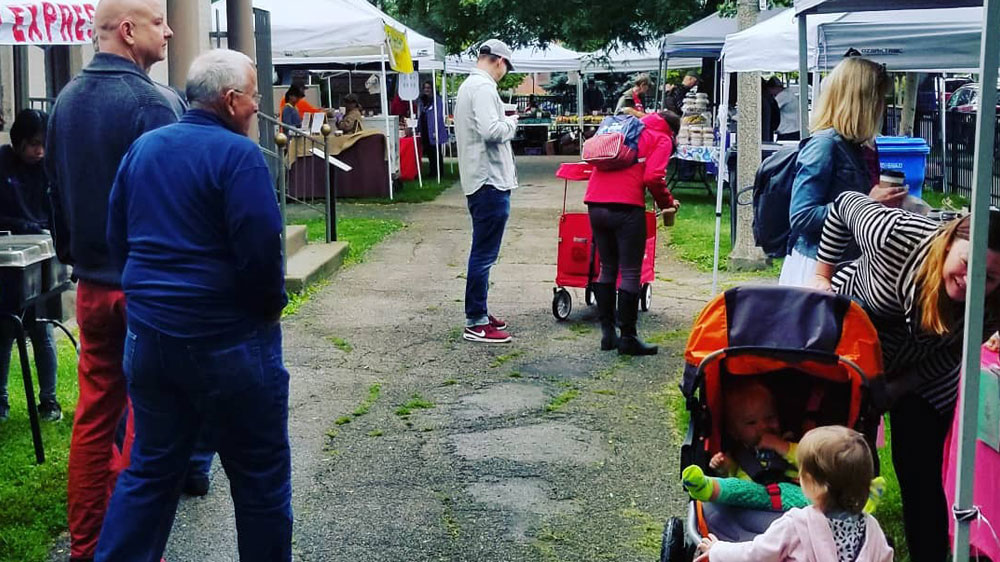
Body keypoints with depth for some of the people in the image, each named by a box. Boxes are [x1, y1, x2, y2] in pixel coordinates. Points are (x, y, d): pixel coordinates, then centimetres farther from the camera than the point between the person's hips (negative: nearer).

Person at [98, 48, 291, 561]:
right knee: (260, 475, 8)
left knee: (150, 468, 16)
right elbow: (260, 249, -20)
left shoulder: (142, 148, 9)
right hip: (226, 339, -7)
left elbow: (118, 238, 14)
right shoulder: (237, 154, -14)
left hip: (147, 334, 7)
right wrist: (273, 305, -3)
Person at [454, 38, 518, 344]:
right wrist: (511, 123, -8)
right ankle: (476, 324, -2)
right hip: (489, 181, -11)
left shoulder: (468, 86, 17)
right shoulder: (484, 88, -15)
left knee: (482, 252, 18)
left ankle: (478, 312, 27)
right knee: (484, 253, -6)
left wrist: (504, 121, 13)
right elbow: (491, 131, -26)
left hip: (478, 180, 11)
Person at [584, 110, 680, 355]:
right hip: (625, 205, -6)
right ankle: (628, 338, 4)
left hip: (595, 202, 6)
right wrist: (668, 203, 7)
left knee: (607, 268, 17)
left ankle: (607, 333, 19)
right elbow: (653, 177, -9)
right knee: (630, 273, 1)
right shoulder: (662, 139, 7)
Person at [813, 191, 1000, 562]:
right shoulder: (897, 237, -37)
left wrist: (897, 389, -14)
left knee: (920, 478, -3)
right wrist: (823, 276, -11)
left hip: (922, 378, 1)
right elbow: (844, 204, -17)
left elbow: (951, 355, -10)